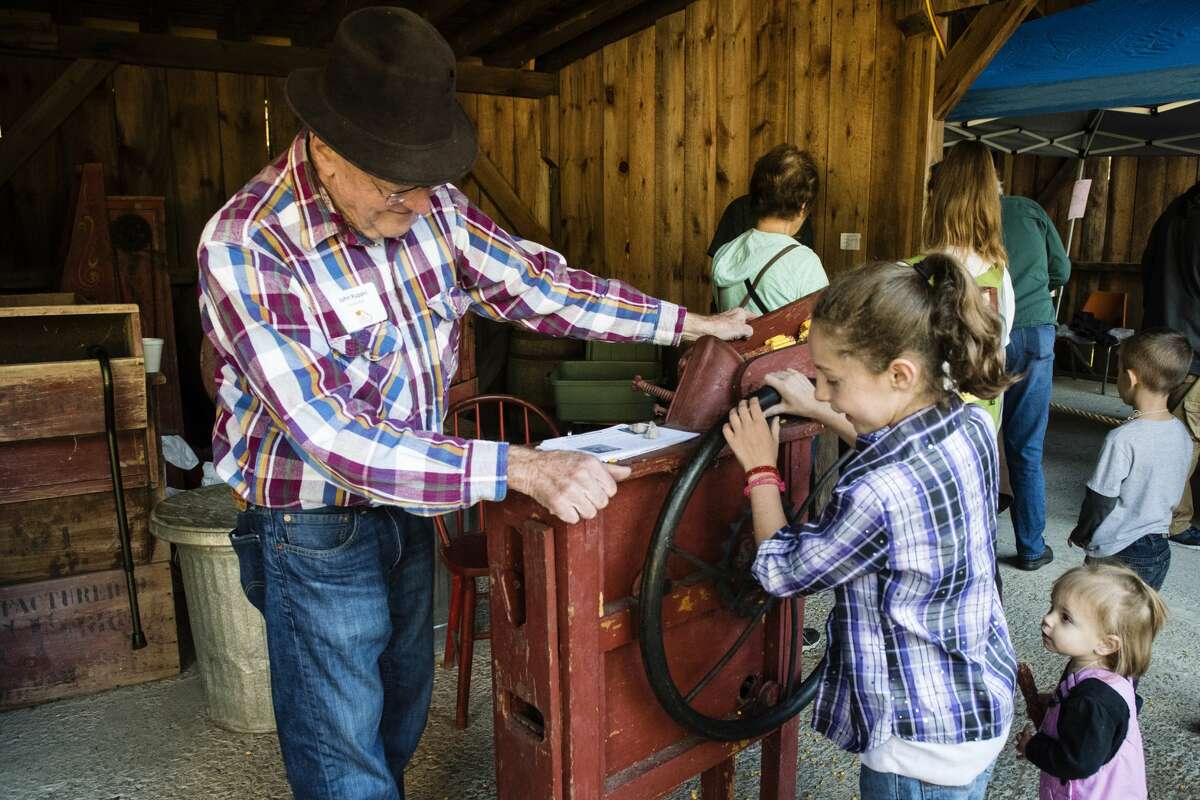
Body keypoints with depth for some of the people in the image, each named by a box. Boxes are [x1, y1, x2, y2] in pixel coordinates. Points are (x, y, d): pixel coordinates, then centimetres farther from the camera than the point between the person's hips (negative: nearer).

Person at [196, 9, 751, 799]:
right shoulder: (246, 249, -27)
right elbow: (336, 438, -33)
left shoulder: (430, 204, -9)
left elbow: (532, 280, -1)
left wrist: (687, 323, -1)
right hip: (316, 529, -5)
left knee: (401, 721, 25)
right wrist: (520, 468, -40)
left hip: (408, 507, 6)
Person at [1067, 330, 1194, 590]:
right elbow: (1172, 493, 10)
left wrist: (1080, 535, 1)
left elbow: (1099, 502, -16)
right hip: (1159, 550, 7)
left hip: (1117, 556, -7)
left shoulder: (1123, 439, -24)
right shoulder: (1182, 433, -2)